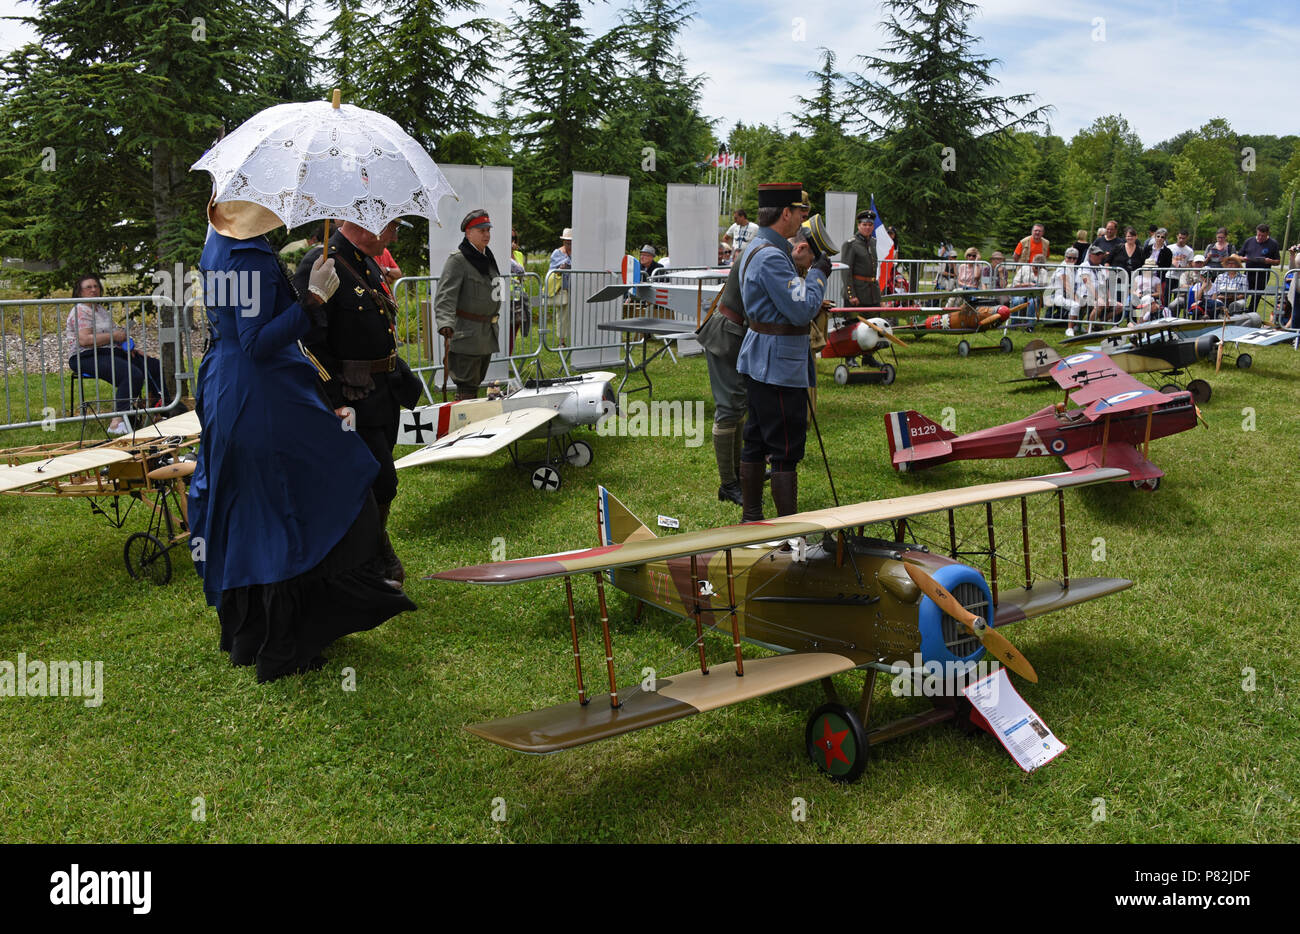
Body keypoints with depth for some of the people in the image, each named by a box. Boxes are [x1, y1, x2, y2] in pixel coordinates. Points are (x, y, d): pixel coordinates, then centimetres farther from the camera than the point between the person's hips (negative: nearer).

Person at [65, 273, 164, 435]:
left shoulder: (101, 309, 22)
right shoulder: (80, 311, -7)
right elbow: (84, 340, -19)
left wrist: (130, 347, 12)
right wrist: (114, 336, -16)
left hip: (111, 353, 10)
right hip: (87, 358, -10)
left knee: (156, 366, 3)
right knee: (133, 374, -35)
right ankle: (117, 421, -42)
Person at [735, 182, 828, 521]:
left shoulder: (756, 248, 12)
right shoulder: (771, 257, -22)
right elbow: (803, 310, -24)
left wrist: (792, 260, 18)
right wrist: (817, 273, -9)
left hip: (759, 365, 11)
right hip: (779, 366, -11)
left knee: (756, 442, 15)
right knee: (786, 450, -5)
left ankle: (751, 518, 25)